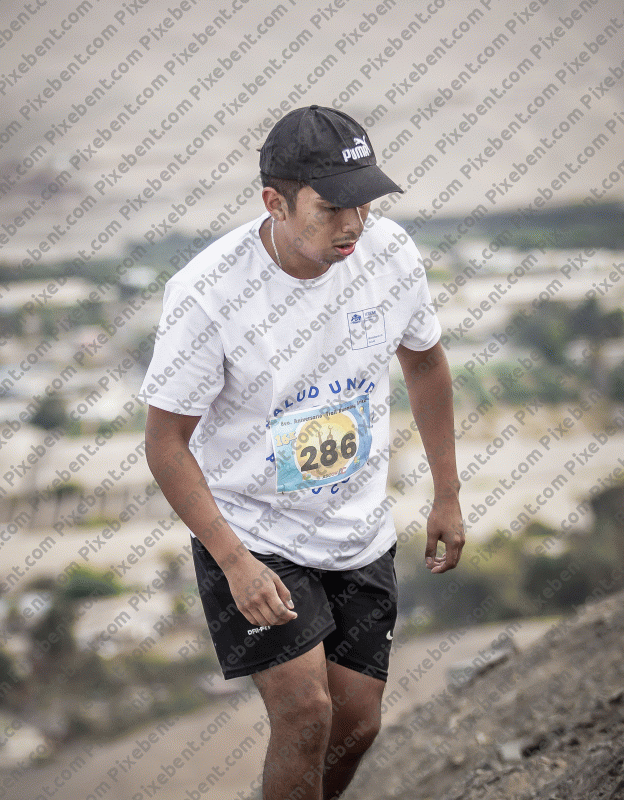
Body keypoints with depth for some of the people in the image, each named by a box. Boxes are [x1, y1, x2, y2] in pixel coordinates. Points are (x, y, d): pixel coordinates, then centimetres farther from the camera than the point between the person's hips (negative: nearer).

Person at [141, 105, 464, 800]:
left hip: (359, 532, 5)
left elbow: (424, 360, 10)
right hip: (247, 529, -5)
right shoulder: (206, 293, -25)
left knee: (357, 723, 7)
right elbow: (166, 442, -16)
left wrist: (447, 496, 14)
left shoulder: (390, 253, -11)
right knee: (306, 713, -18)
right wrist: (235, 562, -23)